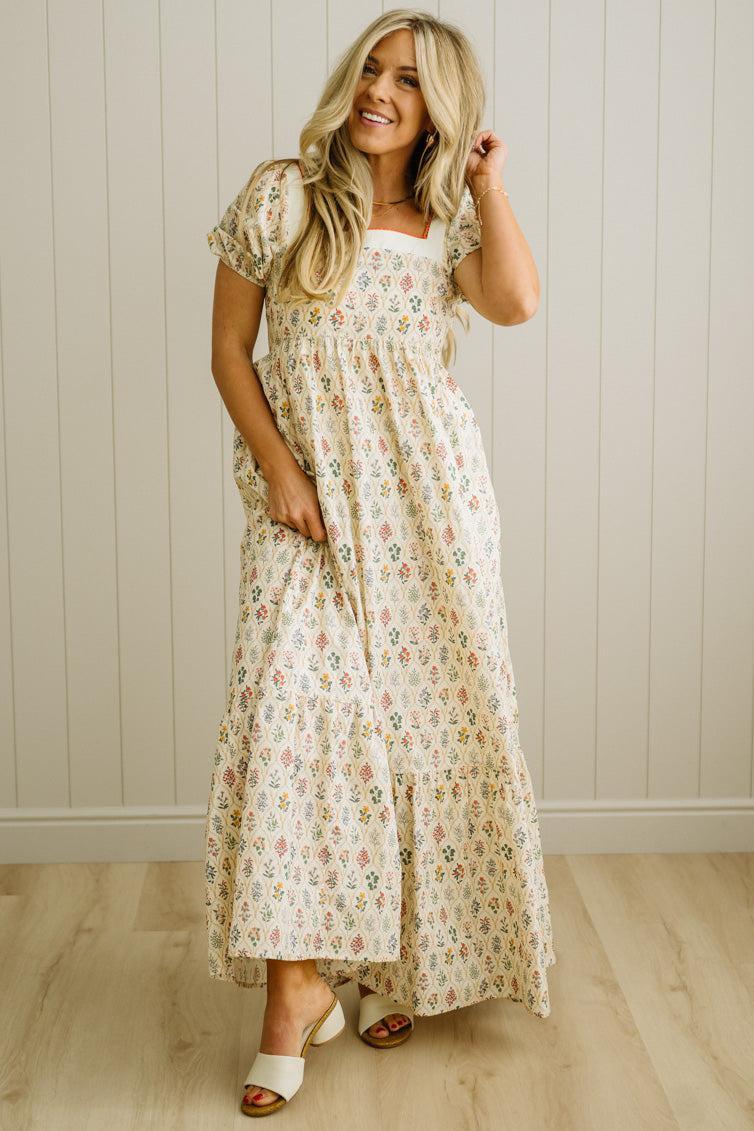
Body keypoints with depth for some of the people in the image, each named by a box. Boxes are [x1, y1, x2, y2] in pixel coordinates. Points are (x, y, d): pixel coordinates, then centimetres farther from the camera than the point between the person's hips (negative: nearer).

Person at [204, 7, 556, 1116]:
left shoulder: (449, 224, 8)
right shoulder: (282, 198, 3)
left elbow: (517, 300, -13)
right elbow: (229, 347, 3)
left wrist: (488, 180, -3)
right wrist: (276, 467, -8)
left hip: (429, 500, 2)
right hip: (311, 503, -2)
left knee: (425, 715, 5)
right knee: (293, 712, -14)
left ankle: (403, 957, 23)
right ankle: (297, 982, -6)